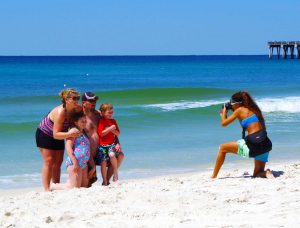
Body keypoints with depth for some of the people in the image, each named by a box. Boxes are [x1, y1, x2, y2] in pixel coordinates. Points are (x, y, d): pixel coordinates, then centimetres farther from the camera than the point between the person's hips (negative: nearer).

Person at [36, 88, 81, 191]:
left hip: (57, 137, 7)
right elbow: (56, 134, -37)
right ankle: (47, 189, -14)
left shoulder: (74, 109, -15)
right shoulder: (60, 112, -35)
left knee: (58, 162, 5)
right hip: (44, 135, -7)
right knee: (49, 161, -12)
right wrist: (69, 134, -50)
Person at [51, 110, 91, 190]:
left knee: (84, 185, 12)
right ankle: (53, 187, 4)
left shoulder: (83, 133, 18)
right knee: (74, 187, -10)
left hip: (83, 163, 9)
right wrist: (75, 162, -24)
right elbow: (68, 147, -19)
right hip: (74, 162, -9)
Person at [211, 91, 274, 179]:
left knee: (223, 148, 14)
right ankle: (266, 173, -12)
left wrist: (224, 111, 26)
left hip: (252, 145, -7)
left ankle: (213, 176, 16)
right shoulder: (253, 109, 21)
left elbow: (224, 123, 9)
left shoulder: (239, 110, 1)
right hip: (265, 145, 7)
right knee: (257, 174, 22)